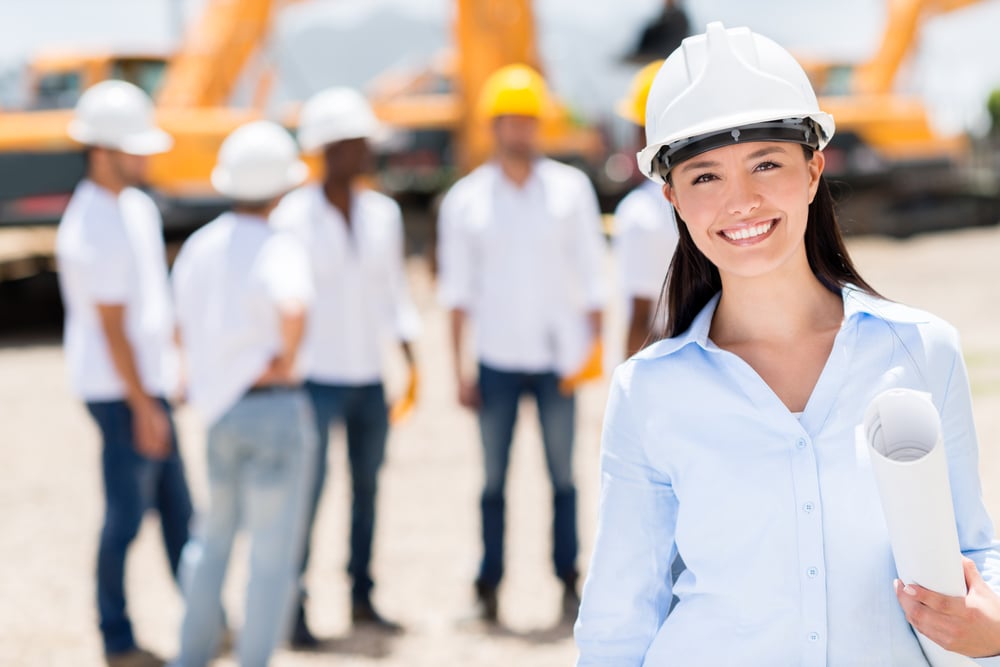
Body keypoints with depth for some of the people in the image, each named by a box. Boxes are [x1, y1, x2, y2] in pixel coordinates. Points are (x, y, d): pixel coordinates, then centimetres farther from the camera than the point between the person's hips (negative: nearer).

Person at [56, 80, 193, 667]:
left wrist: (182, 358, 19)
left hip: (149, 384, 9)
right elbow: (112, 328, -19)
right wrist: (143, 408, -17)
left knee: (177, 509, 15)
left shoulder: (138, 206, 9)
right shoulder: (92, 230, -20)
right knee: (127, 516, -1)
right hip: (121, 392, -9)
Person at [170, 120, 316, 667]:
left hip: (219, 411, 7)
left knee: (214, 537, 24)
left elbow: (185, 333, 17)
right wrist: (286, 359, -22)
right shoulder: (277, 250, -17)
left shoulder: (197, 247, 5)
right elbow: (292, 308, -40)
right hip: (275, 410, -7)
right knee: (273, 553, 4)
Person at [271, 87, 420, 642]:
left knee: (368, 486, 11)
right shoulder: (293, 217, -8)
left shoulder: (383, 213, 8)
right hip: (316, 377, -5)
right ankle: (294, 607, 2)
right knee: (307, 491, -6)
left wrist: (410, 358, 9)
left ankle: (362, 597, 22)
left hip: (369, 379, 5)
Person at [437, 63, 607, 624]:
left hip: (558, 356, 0)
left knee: (563, 476, 5)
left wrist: (595, 346, -1)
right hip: (498, 360, 0)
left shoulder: (571, 189, 3)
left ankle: (570, 583, 13)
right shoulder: (466, 199, 3)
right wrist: (459, 368, 0)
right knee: (493, 478, 2)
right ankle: (488, 588, 9)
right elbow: (458, 288, 4)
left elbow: (592, 275, 5)